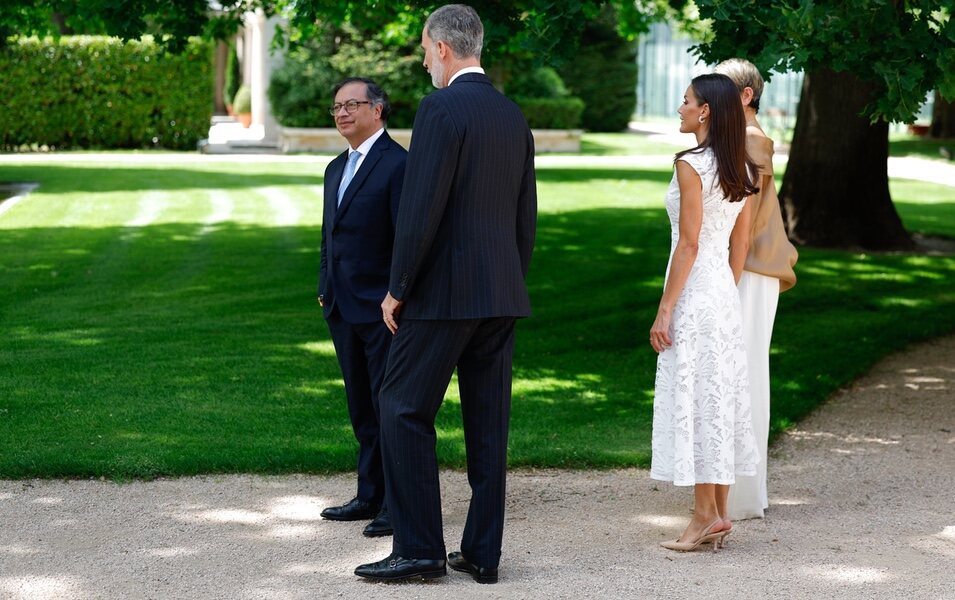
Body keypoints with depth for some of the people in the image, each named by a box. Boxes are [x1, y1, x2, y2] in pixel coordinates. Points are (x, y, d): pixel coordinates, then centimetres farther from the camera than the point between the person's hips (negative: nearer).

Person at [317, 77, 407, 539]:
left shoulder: (398, 165, -10)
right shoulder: (337, 169, 18)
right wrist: (325, 290, 15)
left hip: (381, 308, -8)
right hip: (343, 309, 9)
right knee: (362, 410, 13)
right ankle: (370, 496, 20)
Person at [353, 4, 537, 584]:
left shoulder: (441, 109, -12)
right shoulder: (514, 115, 12)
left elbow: (422, 208, -17)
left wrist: (399, 289, -8)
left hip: (443, 293, -8)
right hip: (502, 295, 8)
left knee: (404, 410, 1)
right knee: (489, 422, 9)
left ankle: (419, 548, 0)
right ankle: (482, 553, 12)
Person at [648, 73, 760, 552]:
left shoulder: (691, 165, -15)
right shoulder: (740, 169, 10)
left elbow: (689, 244, -17)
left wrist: (664, 310, -14)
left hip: (694, 293, -8)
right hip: (724, 291, 8)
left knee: (692, 397, -4)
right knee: (722, 395, 10)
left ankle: (705, 515, -3)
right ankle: (717, 514, 15)